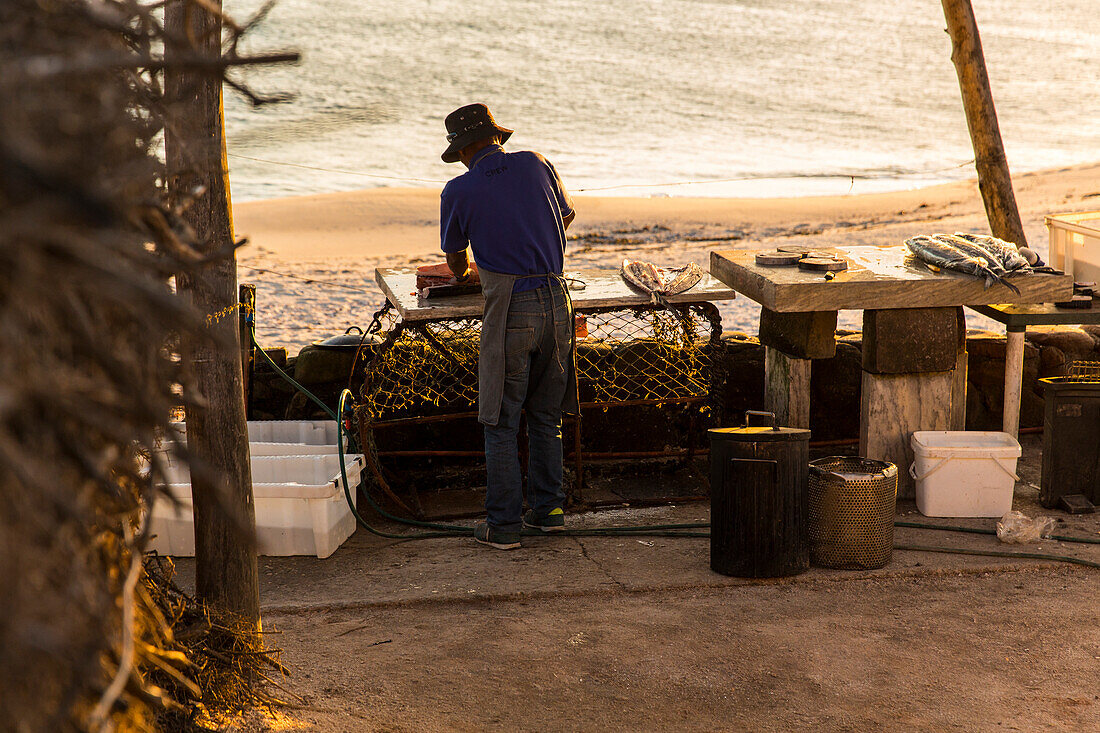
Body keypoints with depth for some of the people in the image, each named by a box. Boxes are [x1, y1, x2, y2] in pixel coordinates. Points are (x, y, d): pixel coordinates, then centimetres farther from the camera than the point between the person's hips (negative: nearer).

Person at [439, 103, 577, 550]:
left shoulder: (458, 191, 0)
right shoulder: (536, 164, 9)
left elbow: (456, 261, 15)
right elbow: (566, 216, 27)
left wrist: (464, 274, 40)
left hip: (510, 311, -4)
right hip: (556, 300, 4)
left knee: (501, 422, 3)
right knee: (545, 416, 17)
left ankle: (503, 525, 4)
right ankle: (548, 509, 22)